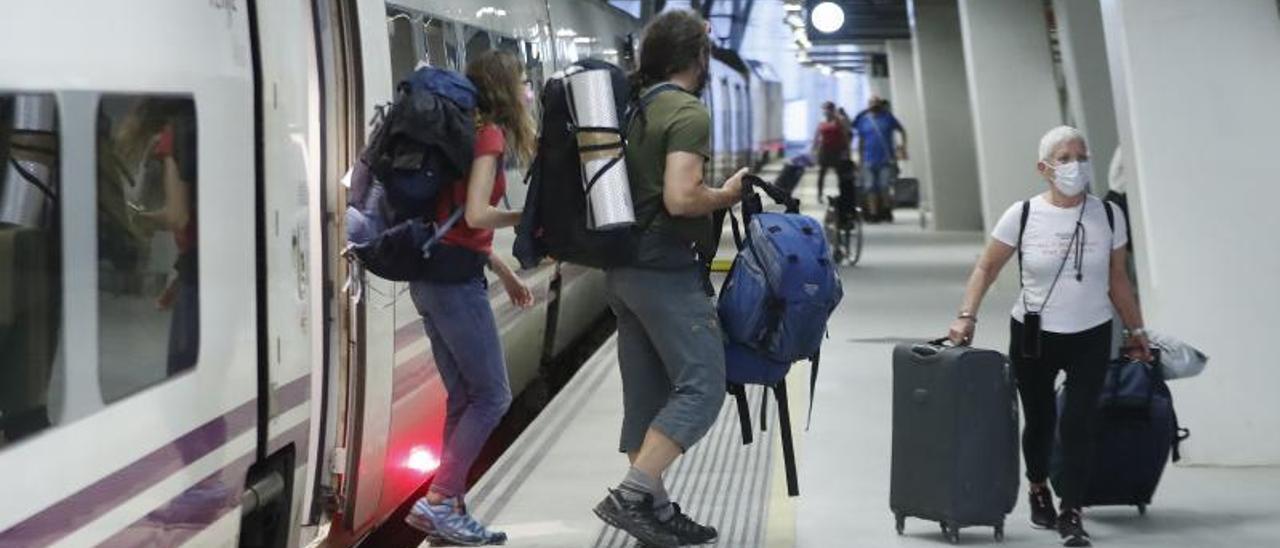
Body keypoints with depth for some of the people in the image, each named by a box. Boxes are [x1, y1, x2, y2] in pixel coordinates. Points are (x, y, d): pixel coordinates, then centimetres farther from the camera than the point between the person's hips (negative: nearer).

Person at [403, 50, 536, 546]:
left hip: (433, 277, 9)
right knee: (492, 396, -2)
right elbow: (476, 215, -20)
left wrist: (504, 273, 20)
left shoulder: (467, 131, 17)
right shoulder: (489, 134, -9)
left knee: (464, 399, 11)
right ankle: (437, 501, -3)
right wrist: (528, 217, -3)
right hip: (454, 280, -9)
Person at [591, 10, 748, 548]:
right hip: (667, 269, -9)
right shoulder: (688, 113, -12)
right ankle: (630, 495, -13)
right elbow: (680, 198, -24)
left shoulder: (631, 109, 13)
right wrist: (726, 195, -6)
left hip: (624, 267, 9)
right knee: (701, 386, -6)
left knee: (647, 393, 11)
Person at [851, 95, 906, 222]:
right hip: (869, 160, 2)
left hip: (886, 159, -2)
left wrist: (903, 145, 1)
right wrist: (860, 158, 10)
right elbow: (860, 140, 13)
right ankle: (873, 213, 6)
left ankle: (886, 211, 9)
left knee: (884, 187, -8)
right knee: (871, 188, 0)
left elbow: (901, 131, 13)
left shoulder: (887, 117, 4)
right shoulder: (862, 119, 8)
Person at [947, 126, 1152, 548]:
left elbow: (1117, 279, 7)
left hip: (1091, 337, 1)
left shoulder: (1107, 215, -3)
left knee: (1078, 425, -8)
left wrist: (1136, 330, 10)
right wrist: (967, 315, -12)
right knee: (1039, 421, 14)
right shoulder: (1023, 215, -9)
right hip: (1033, 335, 0)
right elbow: (987, 268, -2)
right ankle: (1038, 489, 42)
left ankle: (1071, 514, 3)